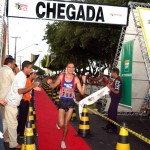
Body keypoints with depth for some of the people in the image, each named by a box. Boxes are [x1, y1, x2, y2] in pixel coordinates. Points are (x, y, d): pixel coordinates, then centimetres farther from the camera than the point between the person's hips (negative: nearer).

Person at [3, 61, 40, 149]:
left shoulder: (21, 75, 12)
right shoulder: (21, 76, -18)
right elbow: (20, 91, -24)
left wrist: (32, 87, 9)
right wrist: (32, 86, -19)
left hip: (11, 102, 10)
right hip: (12, 103, -10)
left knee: (6, 122, 18)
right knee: (13, 124, 0)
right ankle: (13, 144, 9)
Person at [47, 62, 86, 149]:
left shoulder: (76, 79, -5)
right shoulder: (61, 76, -4)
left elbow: (82, 92, -7)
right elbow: (53, 86, 7)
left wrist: (84, 82, -19)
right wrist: (50, 83, -15)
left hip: (70, 102, 1)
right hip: (62, 102, 0)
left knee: (66, 124, 8)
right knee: (61, 124, -10)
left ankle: (63, 141, 30)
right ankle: (58, 123, 30)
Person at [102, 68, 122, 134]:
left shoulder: (117, 80, -20)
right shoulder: (116, 80, 12)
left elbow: (117, 91, -25)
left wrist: (110, 87, -14)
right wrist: (110, 86, 7)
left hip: (115, 99, -11)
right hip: (114, 98, 11)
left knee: (113, 113, -4)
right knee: (110, 112, 19)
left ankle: (114, 129, 3)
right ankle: (109, 126, 31)